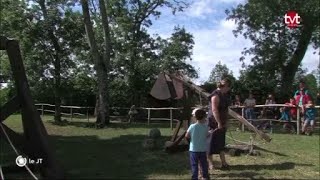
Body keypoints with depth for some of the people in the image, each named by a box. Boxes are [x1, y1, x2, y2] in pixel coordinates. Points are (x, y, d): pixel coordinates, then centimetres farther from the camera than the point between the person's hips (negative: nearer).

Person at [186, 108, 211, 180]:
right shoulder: (206, 127, -8)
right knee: (204, 164, 17)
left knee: (194, 165, 5)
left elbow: (186, 136, -5)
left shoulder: (192, 126, -12)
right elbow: (207, 135, 5)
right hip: (203, 149, 2)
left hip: (194, 150, -2)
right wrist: (209, 132, 25)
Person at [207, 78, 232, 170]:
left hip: (221, 123, 10)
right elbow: (214, 110, -24)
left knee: (221, 143, 13)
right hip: (214, 123, -9)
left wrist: (224, 123, 15)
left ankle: (223, 162, 20)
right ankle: (210, 163, 13)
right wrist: (219, 123, -23)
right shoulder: (216, 95, -17)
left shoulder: (224, 95, 12)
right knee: (211, 143, 2)